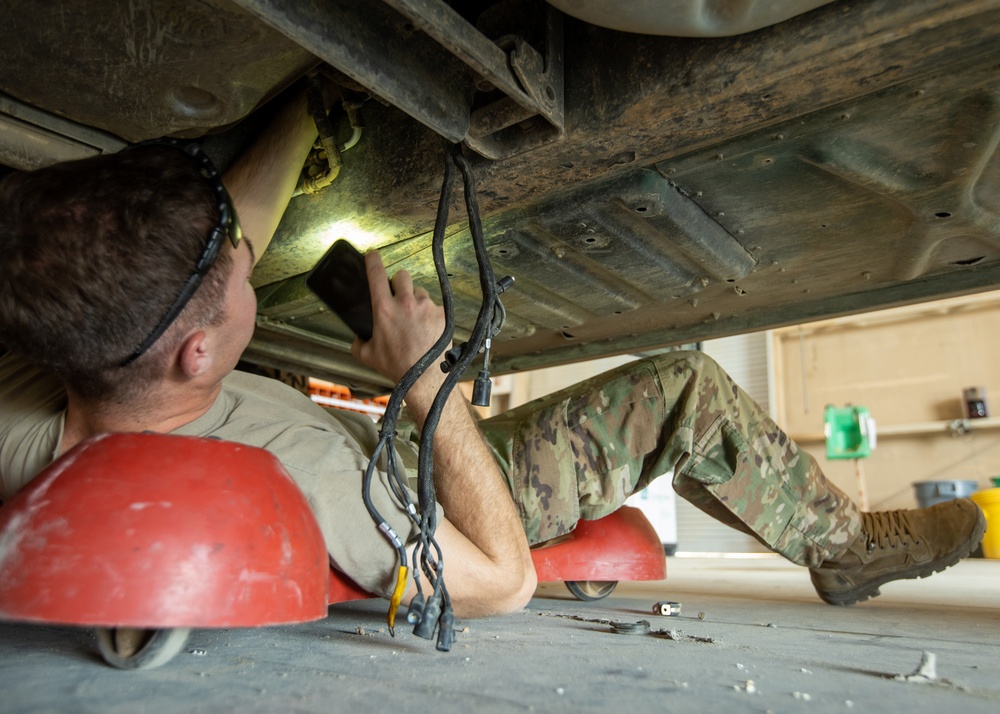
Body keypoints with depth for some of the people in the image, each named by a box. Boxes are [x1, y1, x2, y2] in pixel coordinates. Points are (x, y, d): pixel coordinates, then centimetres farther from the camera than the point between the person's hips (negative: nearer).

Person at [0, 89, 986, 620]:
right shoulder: (288, 467, -41)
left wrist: (307, 108, 1)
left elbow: (218, 239, -5)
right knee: (682, 390, -9)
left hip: (377, 486, 8)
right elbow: (500, 579, -27)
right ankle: (843, 544, 18)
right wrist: (427, 382, -27)